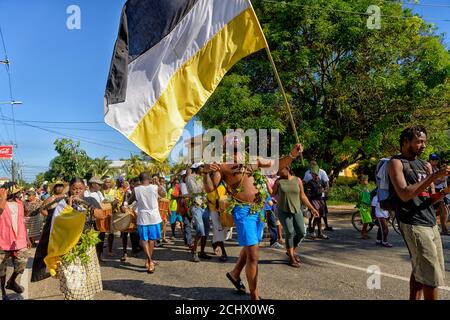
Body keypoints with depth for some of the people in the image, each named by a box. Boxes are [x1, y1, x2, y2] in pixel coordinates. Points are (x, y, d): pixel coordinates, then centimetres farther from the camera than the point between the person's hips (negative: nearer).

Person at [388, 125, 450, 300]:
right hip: (413, 224, -8)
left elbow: (430, 197, 17)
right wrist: (434, 176, -20)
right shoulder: (396, 163, -6)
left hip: (431, 223, 8)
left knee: (420, 271, 13)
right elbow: (404, 195, -19)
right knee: (432, 276, -6)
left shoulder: (426, 165, 17)